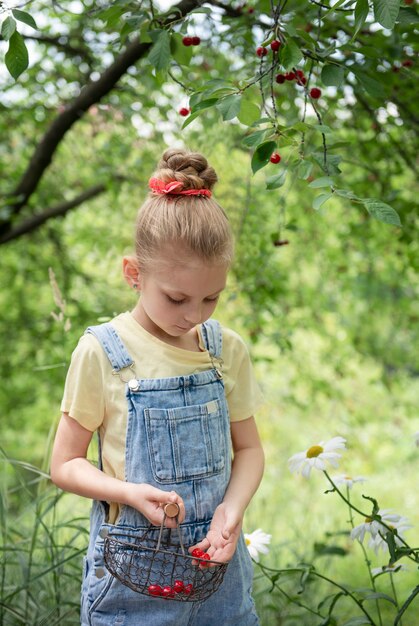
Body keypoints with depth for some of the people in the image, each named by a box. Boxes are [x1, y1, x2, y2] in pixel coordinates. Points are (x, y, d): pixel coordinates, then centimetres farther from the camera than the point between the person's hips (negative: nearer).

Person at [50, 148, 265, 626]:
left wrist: (233, 508, -12)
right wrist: (130, 492, -22)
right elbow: (64, 464, -5)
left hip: (217, 559, 3)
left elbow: (248, 448, 8)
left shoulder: (227, 350, -1)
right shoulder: (101, 352, -11)